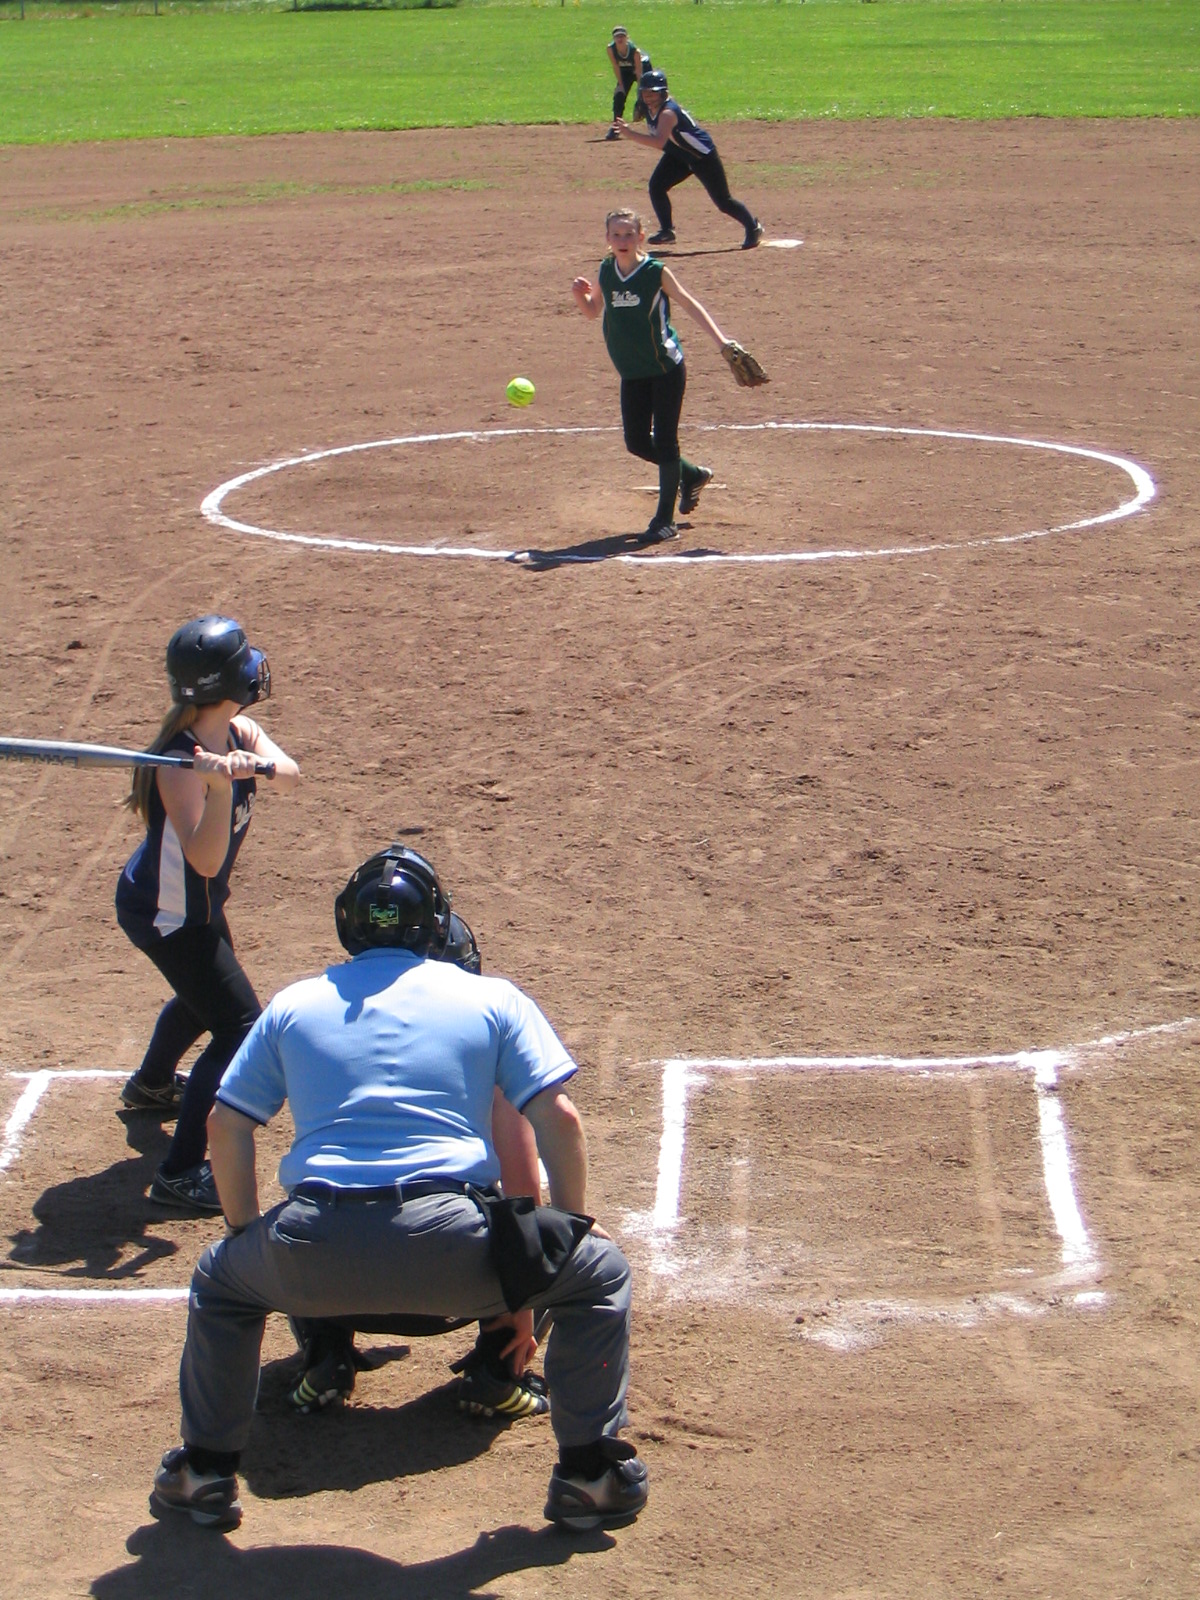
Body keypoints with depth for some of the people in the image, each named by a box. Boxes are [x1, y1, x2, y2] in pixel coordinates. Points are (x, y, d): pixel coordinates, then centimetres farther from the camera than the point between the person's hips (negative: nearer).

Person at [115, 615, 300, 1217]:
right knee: (240, 1026, -13)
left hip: (197, 904, 10)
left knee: (206, 996, 33)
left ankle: (151, 1086, 61)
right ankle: (181, 1173, -13)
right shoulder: (181, 763, -32)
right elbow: (205, 860, -38)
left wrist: (254, 764, -42)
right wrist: (220, 788, -51)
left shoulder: (238, 731, -7)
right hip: (163, 913, -10)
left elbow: (288, 774, -22)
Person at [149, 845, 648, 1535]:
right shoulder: (494, 998, 15)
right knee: (602, 1272, 21)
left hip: (313, 1254, 2)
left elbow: (226, 1126, 20)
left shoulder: (293, 1004, 20)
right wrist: (573, 1230, 20)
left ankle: (206, 1471, 31)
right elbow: (558, 1118, 8)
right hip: (450, 1247, -2)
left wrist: (250, 1237, 31)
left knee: (219, 1279, 34)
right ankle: (591, 1472, 18)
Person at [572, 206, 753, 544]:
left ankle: (665, 520, 1)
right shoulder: (604, 273, 1)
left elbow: (689, 304, -5)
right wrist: (580, 294, -6)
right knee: (637, 443, 8)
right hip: (632, 374, 5)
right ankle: (691, 475, 34)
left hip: (666, 369, -5)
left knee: (665, 441, -5)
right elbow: (593, 311, 16)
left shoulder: (656, 272, -11)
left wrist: (719, 339, -13)